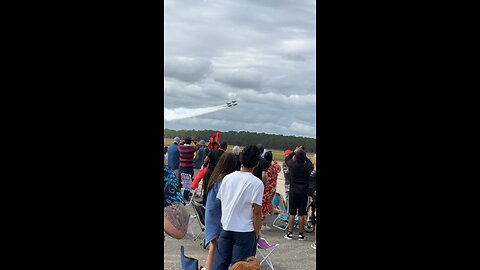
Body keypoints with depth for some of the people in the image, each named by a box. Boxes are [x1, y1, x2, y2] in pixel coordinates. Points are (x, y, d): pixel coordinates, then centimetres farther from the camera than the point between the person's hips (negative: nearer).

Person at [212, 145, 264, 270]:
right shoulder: (257, 183, -14)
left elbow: (220, 200, 7)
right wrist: (257, 232, -3)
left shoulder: (227, 178, 0)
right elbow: (257, 211, -15)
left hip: (226, 228, 4)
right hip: (245, 231, -4)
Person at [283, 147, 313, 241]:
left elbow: (287, 158, 14)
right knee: (301, 214, 4)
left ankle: (290, 233, 10)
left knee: (292, 214, 6)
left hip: (293, 192, 0)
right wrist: (304, 156, 18)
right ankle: (301, 234, 11)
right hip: (304, 192, 0)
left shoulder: (292, 165, -8)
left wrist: (294, 152, 22)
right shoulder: (308, 167, -8)